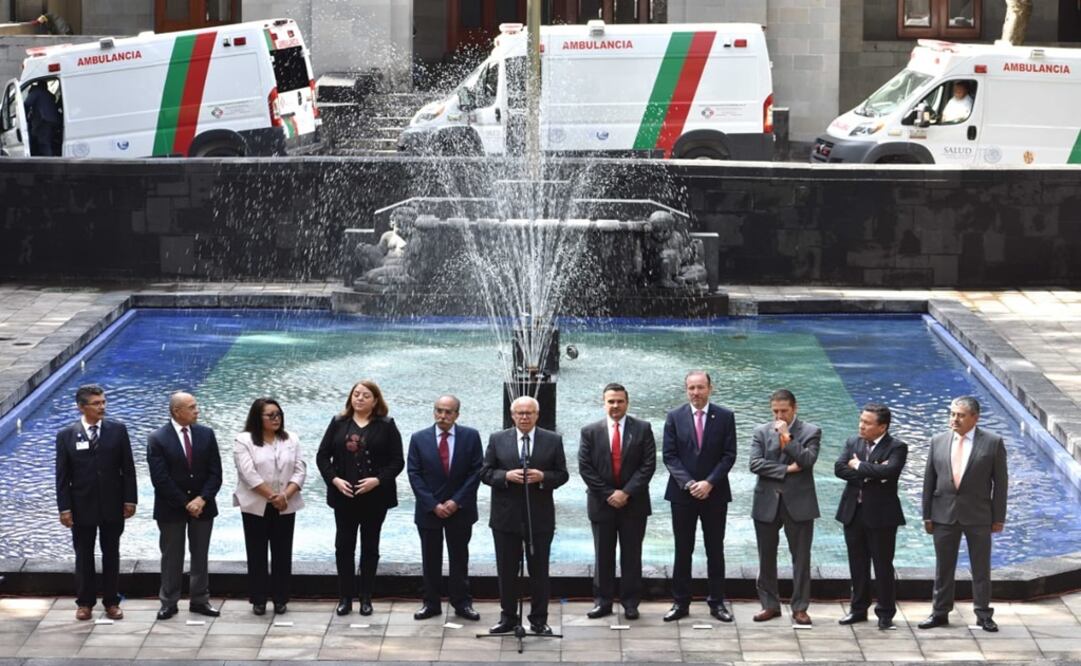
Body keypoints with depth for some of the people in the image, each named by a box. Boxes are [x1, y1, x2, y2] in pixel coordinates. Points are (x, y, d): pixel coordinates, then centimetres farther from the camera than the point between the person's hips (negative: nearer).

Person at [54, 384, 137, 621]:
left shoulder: (117, 430, -2)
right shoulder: (66, 435, -5)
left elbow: (127, 467, 0)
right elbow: (62, 475, -3)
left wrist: (130, 499, -4)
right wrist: (64, 508, -8)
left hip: (112, 505, 1)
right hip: (82, 506, -1)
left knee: (111, 555, 9)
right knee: (84, 556, 9)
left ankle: (111, 602, 18)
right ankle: (85, 603, 19)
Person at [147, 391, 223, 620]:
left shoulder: (206, 434, 1)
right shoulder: (157, 439, -9)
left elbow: (215, 472, -1)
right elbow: (160, 479, -13)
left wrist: (202, 499, -14)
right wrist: (185, 503, -15)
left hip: (202, 505, 3)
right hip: (171, 507, -3)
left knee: (200, 555, 9)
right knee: (171, 556, 4)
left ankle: (200, 600, 16)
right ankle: (169, 603, 11)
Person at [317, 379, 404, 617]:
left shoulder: (386, 426, 0)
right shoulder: (339, 424, 6)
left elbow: (397, 461, -3)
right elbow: (322, 456, 5)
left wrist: (378, 480, -17)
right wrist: (334, 479, -10)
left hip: (375, 497, -1)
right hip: (344, 496, 1)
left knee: (370, 547, 6)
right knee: (344, 546, 3)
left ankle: (366, 598, 13)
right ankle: (345, 597, 9)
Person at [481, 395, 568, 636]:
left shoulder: (553, 441, 3)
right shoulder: (497, 440, 4)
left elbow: (562, 474, 3)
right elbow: (485, 473, 2)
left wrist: (543, 477, -16)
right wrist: (506, 476, -16)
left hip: (540, 516, -1)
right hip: (506, 516, 1)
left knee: (539, 571, 4)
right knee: (506, 570, 6)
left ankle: (539, 620, 12)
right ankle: (508, 618, 16)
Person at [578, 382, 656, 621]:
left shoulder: (642, 429, 1)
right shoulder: (590, 432, 2)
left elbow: (648, 465, -5)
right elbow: (585, 468, -2)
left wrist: (626, 492, -13)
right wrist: (608, 494, -9)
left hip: (633, 503, -1)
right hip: (601, 503, 1)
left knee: (632, 555, 4)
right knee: (603, 556, 5)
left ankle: (630, 602, 9)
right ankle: (602, 601, 10)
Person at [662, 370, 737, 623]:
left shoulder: (725, 417, 1)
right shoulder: (675, 417, 2)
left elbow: (729, 455, -3)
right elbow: (670, 456, -1)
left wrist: (709, 482, -14)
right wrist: (688, 483, -13)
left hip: (715, 493, 0)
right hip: (682, 494, 0)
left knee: (715, 550, 5)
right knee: (682, 550, 4)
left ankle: (717, 602, 11)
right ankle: (680, 602, 9)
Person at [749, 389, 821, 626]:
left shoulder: (810, 432, 1)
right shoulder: (761, 432, 5)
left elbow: (808, 460, -14)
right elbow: (755, 464, -7)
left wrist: (786, 437, -15)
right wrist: (786, 469, -13)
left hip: (799, 502, -2)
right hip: (767, 502, 2)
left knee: (801, 557, 0)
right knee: (767, 557, 7)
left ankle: (800, 607, 7)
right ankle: (770, 604, 17)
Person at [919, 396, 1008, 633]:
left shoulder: (993, 443, -4)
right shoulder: (938, 442, 3)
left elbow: (1000, 481, -2)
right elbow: (929, 480, 6)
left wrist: (998, 517, -5)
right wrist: (927, 515, 3)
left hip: (978, 515, -2)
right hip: (944, 514, 2)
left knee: (981, 567, 5)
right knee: (943, 567, 9)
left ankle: (983, 614, 14)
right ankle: (940, 612, 18)